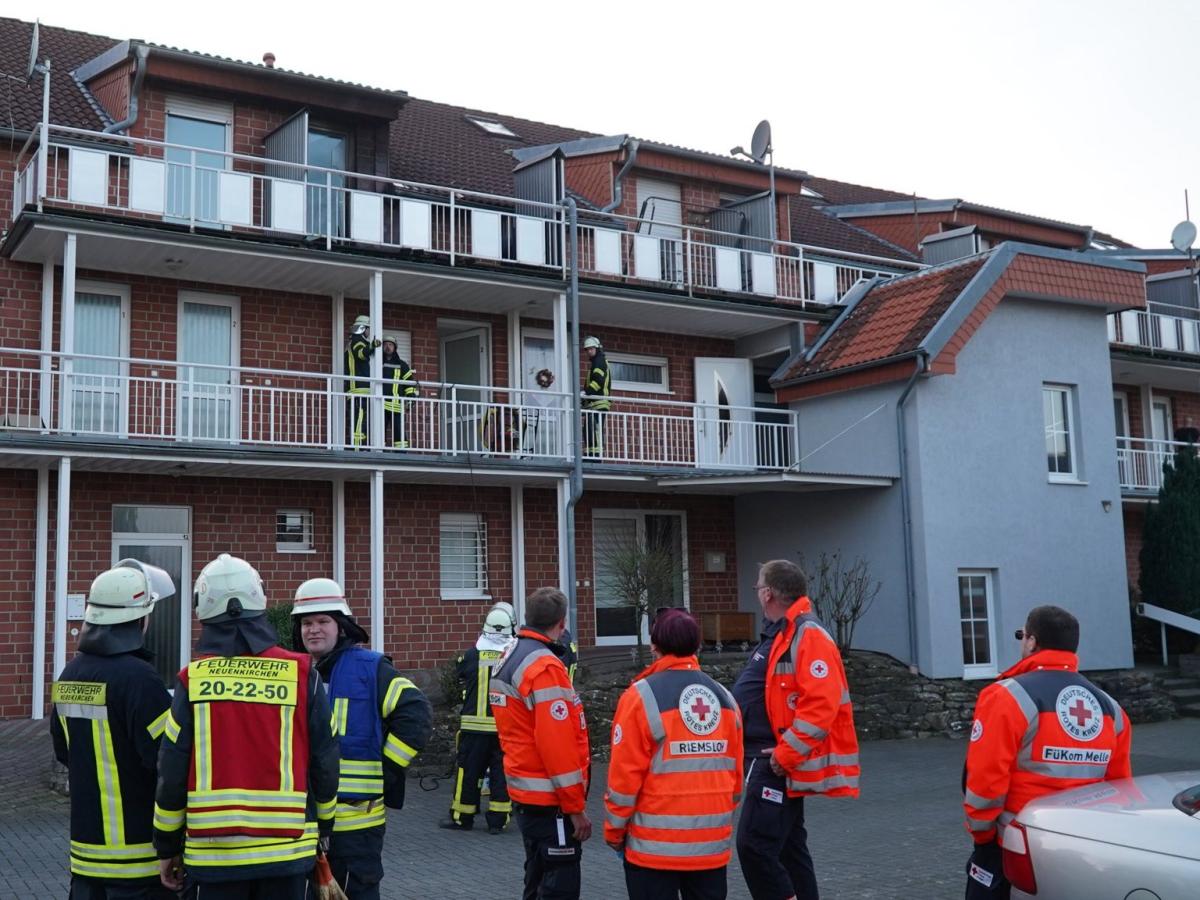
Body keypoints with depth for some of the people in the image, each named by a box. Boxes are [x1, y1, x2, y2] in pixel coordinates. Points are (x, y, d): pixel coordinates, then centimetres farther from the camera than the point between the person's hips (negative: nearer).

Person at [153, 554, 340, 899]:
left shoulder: (192, 680, -4)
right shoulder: (301, 673, -4)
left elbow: (172, 771, -2)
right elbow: (325, 760, 1)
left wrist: (168, 846, 10)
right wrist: (324, 825, 17)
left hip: (214, 851, 0)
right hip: (287, 849, 0)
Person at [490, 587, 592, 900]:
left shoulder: (511, 658, 10)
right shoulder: (545, 668, -20)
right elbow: (557, 745, -23)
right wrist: (575, 807, -17)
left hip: (526, 795, 10)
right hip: (550, 802, -10)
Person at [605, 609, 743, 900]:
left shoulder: (641, 696, -10)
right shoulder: (724, 697, 6)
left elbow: (624, 775, -12)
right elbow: (735, 774, 9)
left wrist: (614, 830, 0)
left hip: (655, 845, -5)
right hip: (713, 844, 5)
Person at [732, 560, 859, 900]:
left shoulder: (808, 637, -16)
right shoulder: (776, 636, 15)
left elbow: (821, 704, -26)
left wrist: (785, 754, -24)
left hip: (779, 764, -10)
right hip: (771, 760, 11)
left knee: (755, 845, -12)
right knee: (788, 846, 15)